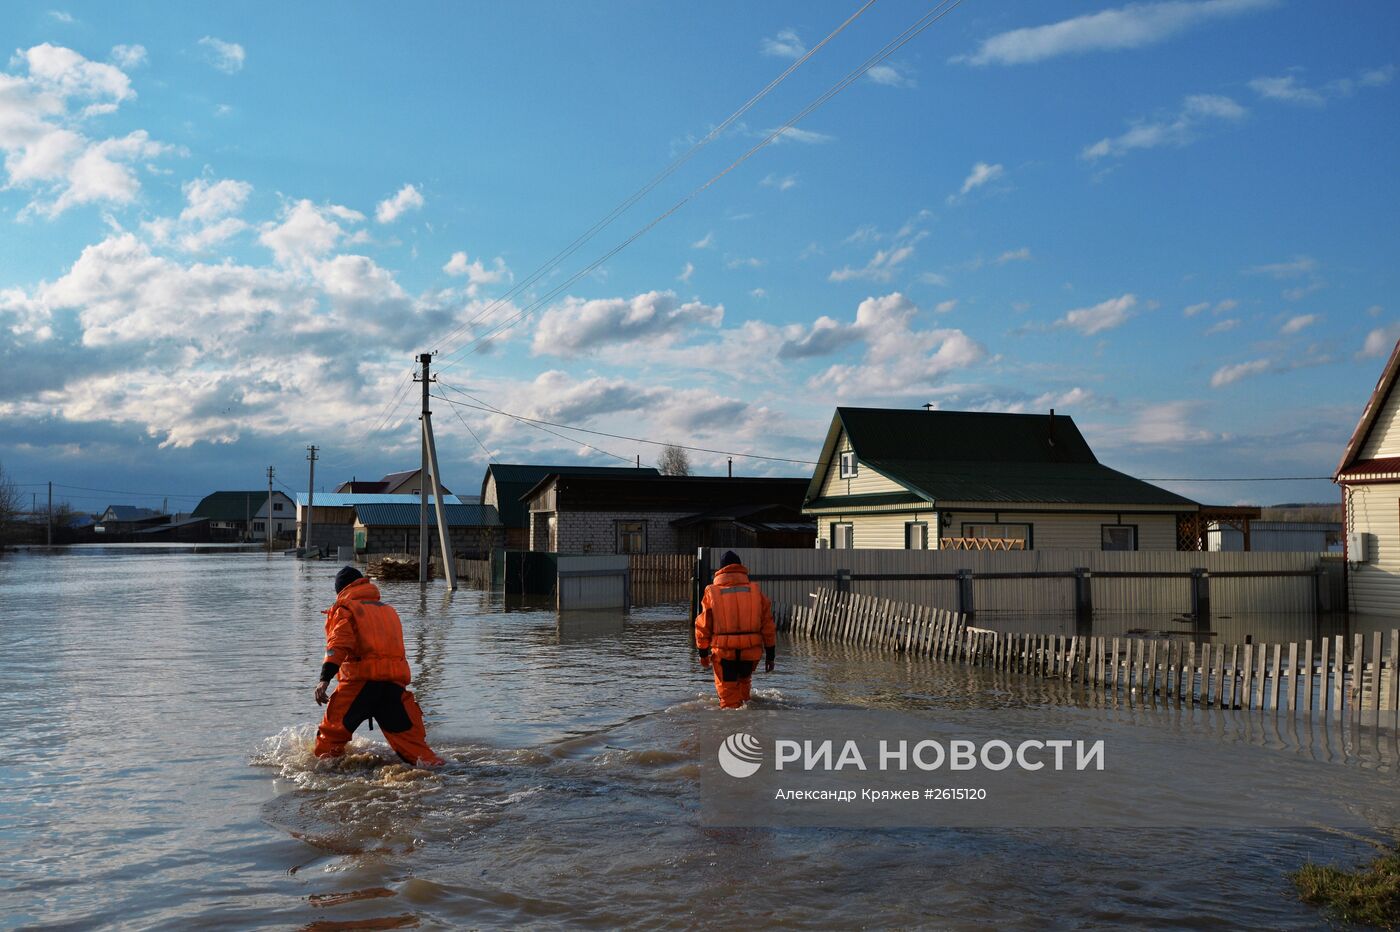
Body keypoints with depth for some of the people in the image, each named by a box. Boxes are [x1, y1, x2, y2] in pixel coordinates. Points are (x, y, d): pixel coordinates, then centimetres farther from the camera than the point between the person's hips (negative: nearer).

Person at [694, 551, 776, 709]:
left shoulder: (711, 593, 0)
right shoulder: (756, 591, 4)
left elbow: (703, 626, 2)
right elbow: (768, 625, 4)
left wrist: (703, 654, 13)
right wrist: (770, 654, 10)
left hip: (723, 651, -2)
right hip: (751, 650, 2)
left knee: (728, 694, 8)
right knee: (744, 679, 28)